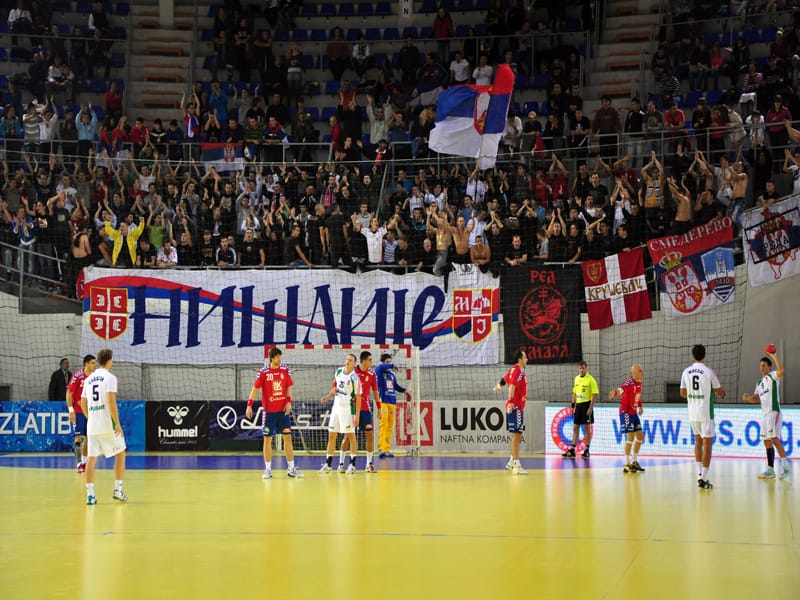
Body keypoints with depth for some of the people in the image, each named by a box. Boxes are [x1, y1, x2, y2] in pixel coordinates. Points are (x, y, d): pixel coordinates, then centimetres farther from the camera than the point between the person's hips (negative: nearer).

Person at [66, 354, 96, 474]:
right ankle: (78, 463, -4)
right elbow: (69, 393, -11)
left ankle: (84, 462, 19)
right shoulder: (77, 376, -11)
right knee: (79, 437, -8)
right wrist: (71, 410, -17)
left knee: (87, 438, 9)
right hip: (78, 411, -6)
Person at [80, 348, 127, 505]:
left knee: (92, 458, 3)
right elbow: (111, 401, -15)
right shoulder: (109, 377, -6)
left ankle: (90, 494, -2)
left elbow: (82, 403, 16)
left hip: (92, 424, 5)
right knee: (120, 454, 10)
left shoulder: (89, 379, 14)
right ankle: (118, 489, 7)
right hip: (108, 423, -5)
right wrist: (118, 424, -14)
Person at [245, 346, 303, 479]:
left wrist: (289, 402, -5)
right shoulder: (263, 372, -6)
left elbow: (289, 387, 8)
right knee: (267, 439, 1)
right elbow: (255, 388, -5)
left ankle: (291, 468, 9)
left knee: (287, 437, 2)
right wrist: (249, 405, -11)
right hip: (269, 411, -2)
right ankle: (268, 469, 9)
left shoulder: (285, 370, 2)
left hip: (283, 410, 2)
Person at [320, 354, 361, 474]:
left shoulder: (354, 378, -14)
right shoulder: (339, 371, 5)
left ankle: (352, 464, 6)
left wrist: (357, 415, -17)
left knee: (351, 435, -1)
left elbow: (358, 398, -13)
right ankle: (328, 464, 13)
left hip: (348, 409, -7)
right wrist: (328, 396, 7)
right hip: (336, 407, 7)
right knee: (331, 435, 7)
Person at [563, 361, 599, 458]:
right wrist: (573, 405, 13)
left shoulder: (590, 379, -9)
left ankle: (586, 450, 5)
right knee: (575, 427, 6)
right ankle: (572, 450, 9)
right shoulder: (576, 378, 11)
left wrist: (590, 407, -17)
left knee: (587, 428, -1)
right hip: (578, 405, 6)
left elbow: (595, 394, -11)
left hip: (586, 405, -6)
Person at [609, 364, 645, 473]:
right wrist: (615, 392, -63)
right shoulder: (629, 382, -21)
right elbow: (621, 389, -41)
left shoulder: (639, 382, 5)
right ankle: (627, 464, -2)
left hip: (634, 413, 9)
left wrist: (640, 406, 29)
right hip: (626, 413, -9)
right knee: (630, 438, -11)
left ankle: (634, 461, 25)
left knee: (640, 437, 12)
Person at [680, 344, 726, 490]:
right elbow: (719, 391, 1)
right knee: (707, 444, -1)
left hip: (692, 412, 5)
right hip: (706, 412, -5)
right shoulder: (709, 372, -9)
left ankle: (699, 472, 18)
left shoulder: (686, 371, 2)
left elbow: (682, 393, 7)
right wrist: (722, 394, 25)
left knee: (698, 441, 21)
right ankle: (704, 479, -5)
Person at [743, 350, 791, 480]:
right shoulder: (759, 382, 20)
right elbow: (755, 398, 23)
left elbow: (781, 370, -26)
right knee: (767, 442, 7)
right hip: (765, 414, 9)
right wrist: (748, 397, 2)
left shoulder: (772, 376, -3)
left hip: (774, 412, -9)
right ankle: (770, 470, 10)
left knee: (774, 438, -19)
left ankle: (786, 465, -13)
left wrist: (774, 356, -27)